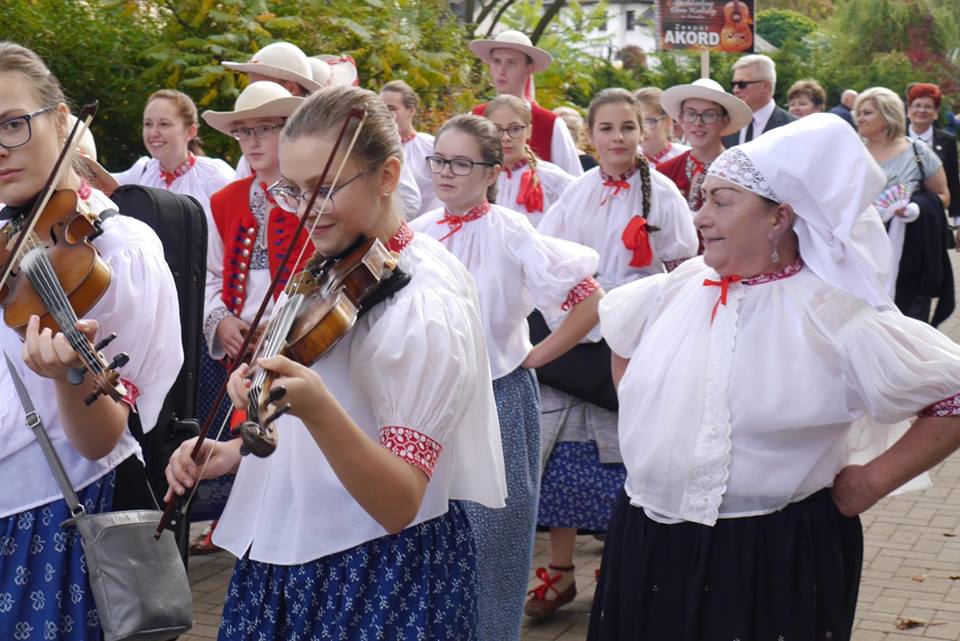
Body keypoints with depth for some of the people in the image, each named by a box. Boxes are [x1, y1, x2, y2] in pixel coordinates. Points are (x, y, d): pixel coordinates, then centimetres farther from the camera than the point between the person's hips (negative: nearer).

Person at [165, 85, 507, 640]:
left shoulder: (426, 303, -21)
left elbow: (400, 506, -27)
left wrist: (315, 407, -41)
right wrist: (234, 451, 0)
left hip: (380, 575, -7)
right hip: (287, 558, 8)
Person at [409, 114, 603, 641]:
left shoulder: (511, 234, -11)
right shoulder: (418, 234, 2)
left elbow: (591, 302, -14)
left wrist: (535, 357, -10)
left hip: (498, 401, -4)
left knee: (492, 535, 5)